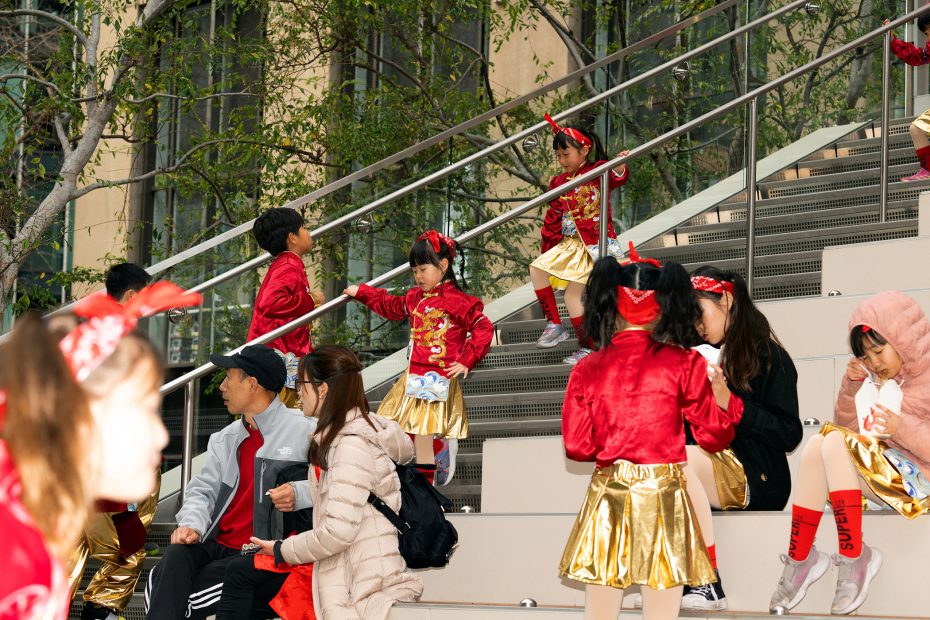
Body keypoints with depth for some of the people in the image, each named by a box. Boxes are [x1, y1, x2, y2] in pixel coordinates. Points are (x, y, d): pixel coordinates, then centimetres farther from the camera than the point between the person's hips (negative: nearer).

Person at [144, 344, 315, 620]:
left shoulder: (303, 432, -3)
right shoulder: (225, 439, 22)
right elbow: (203, 489, 16)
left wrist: (298, 494, -28)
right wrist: (191, 524, -6)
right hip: (216, 543, 5)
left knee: (192, 593, -26)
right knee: (175, 556, -27)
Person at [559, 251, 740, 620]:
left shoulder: (587, 369, 0)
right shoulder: (684, 364, -4)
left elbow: (577, 446, 2)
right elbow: (713, 435, 2)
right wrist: (722, 393, 16)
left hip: (607, 496, 2)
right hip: (664, 495, -1)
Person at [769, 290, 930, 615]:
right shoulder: (878, 377, 13)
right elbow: (847, 425, 18)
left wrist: (903, 428, -28)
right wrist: (851, 385, 3)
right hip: (880, 474, 7)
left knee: (835, 442, -23)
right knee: (817, 445, -15)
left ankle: (853, 558, -22)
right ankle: (799, 560, -14)